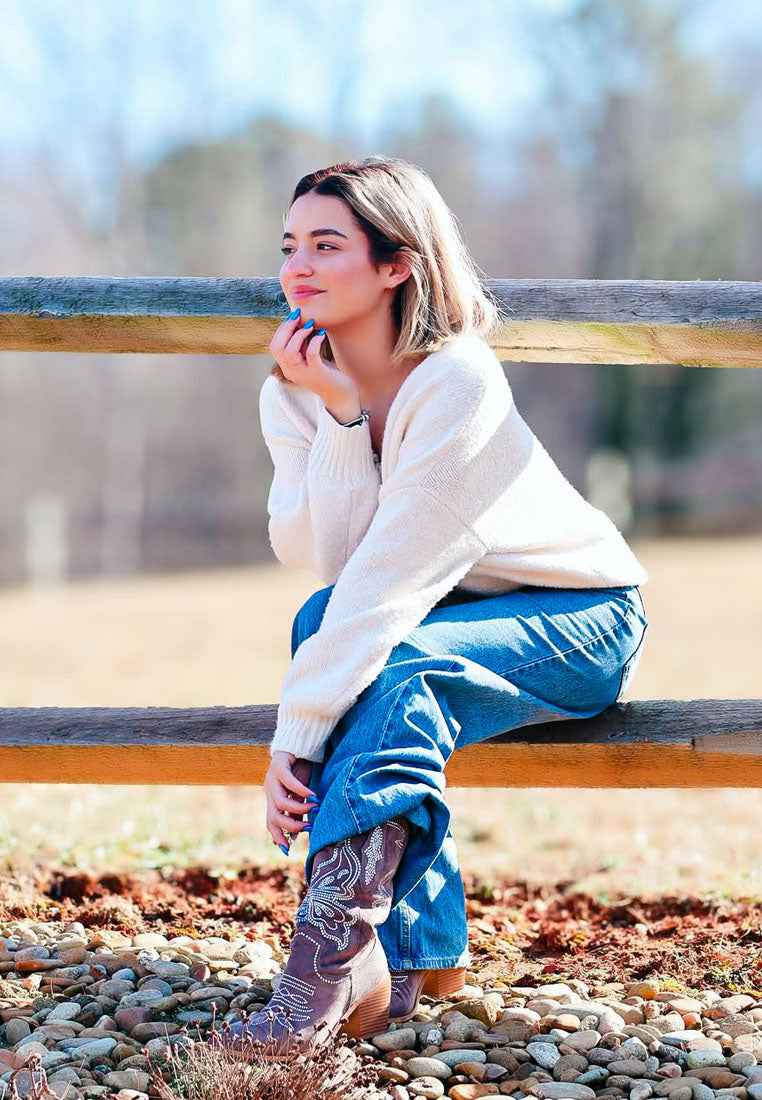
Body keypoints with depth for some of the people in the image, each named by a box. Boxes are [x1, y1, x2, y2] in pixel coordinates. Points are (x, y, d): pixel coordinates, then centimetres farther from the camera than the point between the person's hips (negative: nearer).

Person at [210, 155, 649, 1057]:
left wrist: (297, 735, -34)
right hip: (436, 622, 6)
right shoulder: (291, 392, -6)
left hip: (581, 620, -5)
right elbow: (325, 561, -18)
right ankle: (419, 954, -23)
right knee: (324, 620, -25)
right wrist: (339, 415, -27)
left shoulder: (457, 382, -25)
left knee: (396, 661, -33)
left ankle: (332, 956, -36)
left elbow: (392, 575, -31)